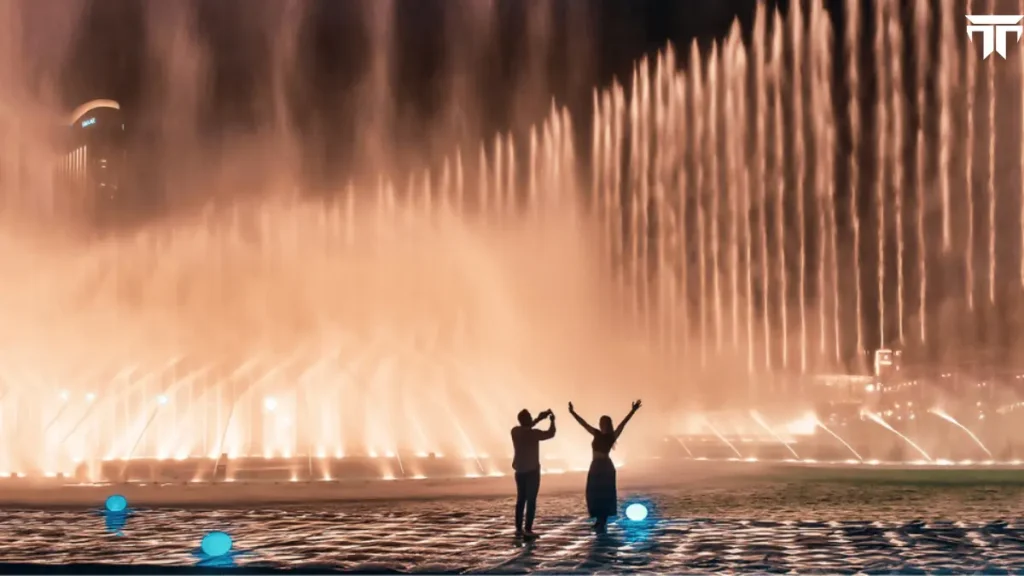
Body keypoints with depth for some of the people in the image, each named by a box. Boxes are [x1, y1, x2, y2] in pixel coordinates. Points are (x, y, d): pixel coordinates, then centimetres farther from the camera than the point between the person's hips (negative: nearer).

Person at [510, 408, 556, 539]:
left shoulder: (515, 431, -1)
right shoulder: (533, 433, -18)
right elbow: (550, 434, -1)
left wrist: (539, 419, 25)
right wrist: (552, 420, 16)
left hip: (519, 470, 6)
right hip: (532, 471, -6)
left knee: (521, 500, 12)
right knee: (531, 500, -5)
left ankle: (519, 529, 11)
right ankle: (528, 530, -9)